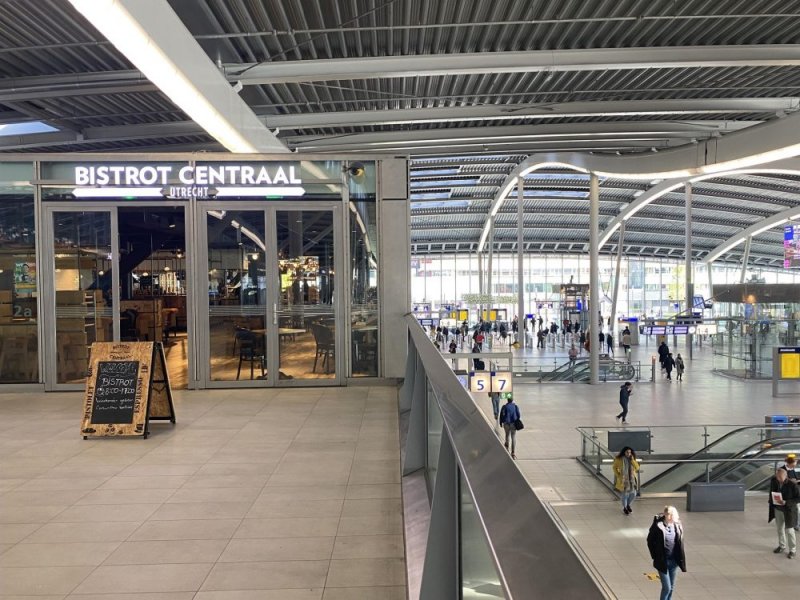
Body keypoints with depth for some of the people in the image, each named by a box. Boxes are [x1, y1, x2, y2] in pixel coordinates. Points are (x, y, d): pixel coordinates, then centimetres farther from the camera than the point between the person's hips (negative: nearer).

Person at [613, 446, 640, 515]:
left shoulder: (633, 459, -2)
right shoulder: (619, 459, -11)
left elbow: (637, 468, -10)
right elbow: (615, 467, 2)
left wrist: (632, 460, -19)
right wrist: (618, 475, -6)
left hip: (632, 479, 3)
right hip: (623, 479, -3)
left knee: (633, 494, 5)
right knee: (624, 494, 2)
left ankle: (628, 505, 34)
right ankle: (624, 508, 27)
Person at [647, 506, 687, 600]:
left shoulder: (677, 525, -6)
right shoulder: (658, 526, -18)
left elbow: (681, 542, 6)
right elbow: (650, 541, -6)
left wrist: (681, 558, 2)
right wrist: (655, 556, -5)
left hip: (674, 561, 5)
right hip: (662, 561, -4)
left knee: (671, 587, 16)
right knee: (667, 587, -4)